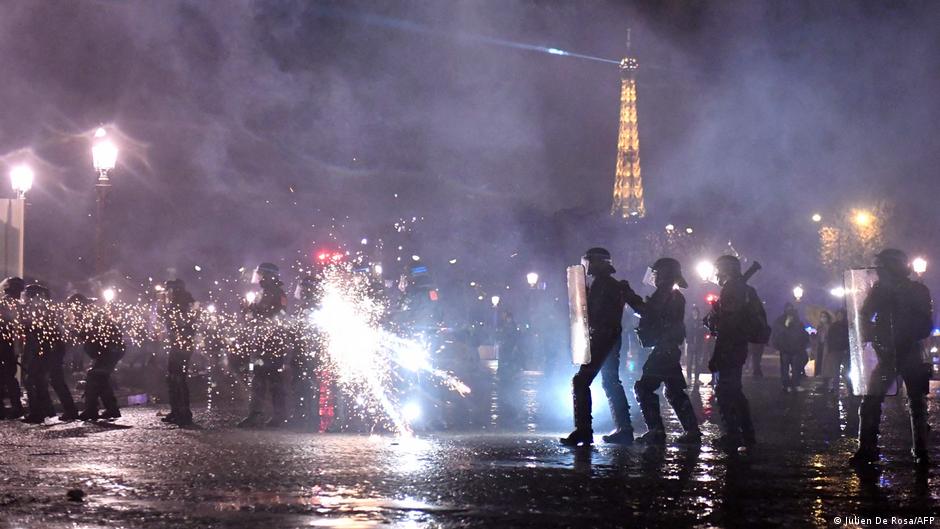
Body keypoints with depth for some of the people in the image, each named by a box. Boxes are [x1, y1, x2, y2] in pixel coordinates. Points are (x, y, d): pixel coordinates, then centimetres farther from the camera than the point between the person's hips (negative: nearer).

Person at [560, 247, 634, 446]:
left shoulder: (600, 283, -13)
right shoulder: (613, 284, 18)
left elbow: (594, 313, -18)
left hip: (601, 338, -11)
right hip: (611, 339, 11)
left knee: (581, 381, -12)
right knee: (611, 383, 16)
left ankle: (583, 430, -17)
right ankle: (624, 430, 17)